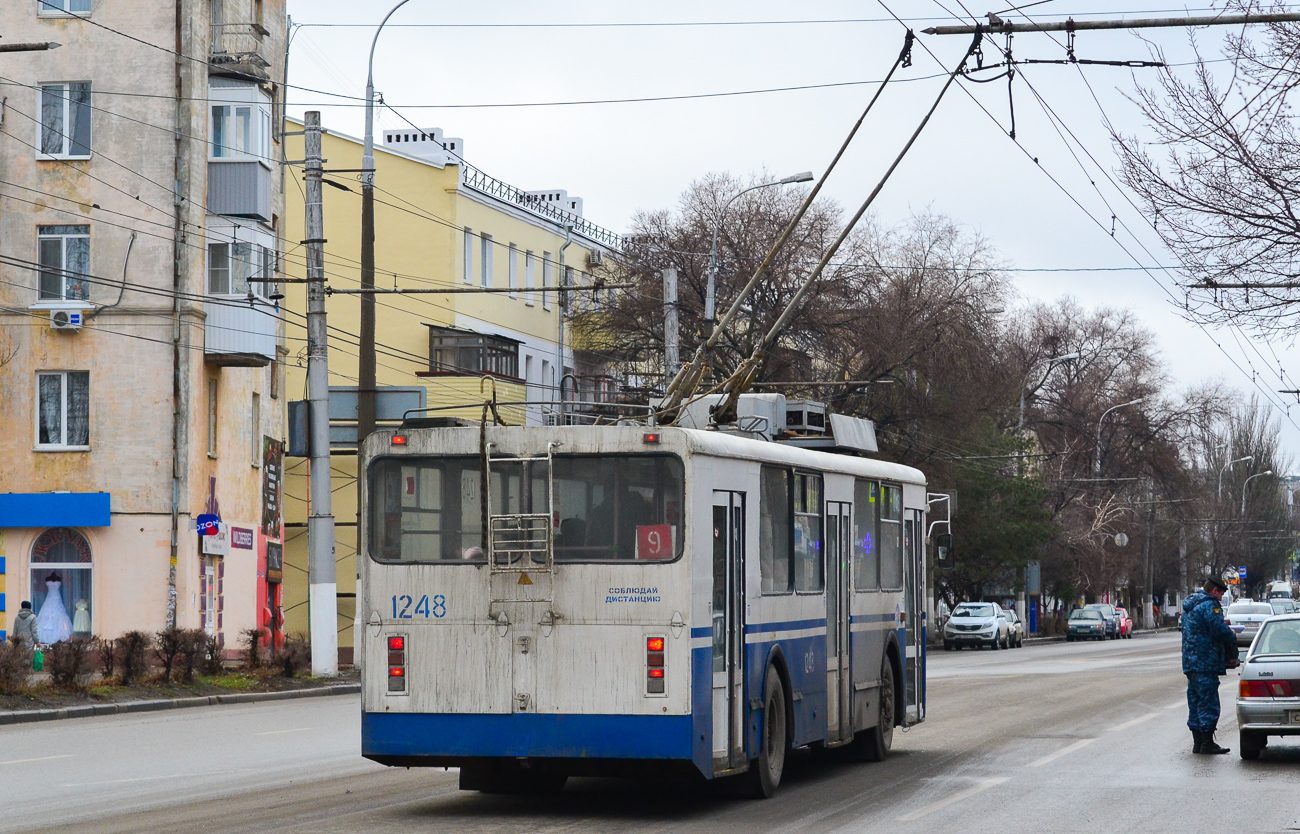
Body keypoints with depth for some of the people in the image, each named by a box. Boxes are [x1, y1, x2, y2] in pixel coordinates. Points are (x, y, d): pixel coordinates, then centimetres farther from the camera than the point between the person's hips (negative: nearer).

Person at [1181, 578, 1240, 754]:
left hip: (1190, 661, 10)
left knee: (1195, 703, 12)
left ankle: (1197, 742, 16)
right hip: (1206, 663, -10)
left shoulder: (1189, 606, 19)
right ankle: (1207, 743, -6)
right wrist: (1232, 635, -1)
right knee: (1208, 703, -6)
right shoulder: (1209, 605, -13)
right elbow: (1219, 629, -21)